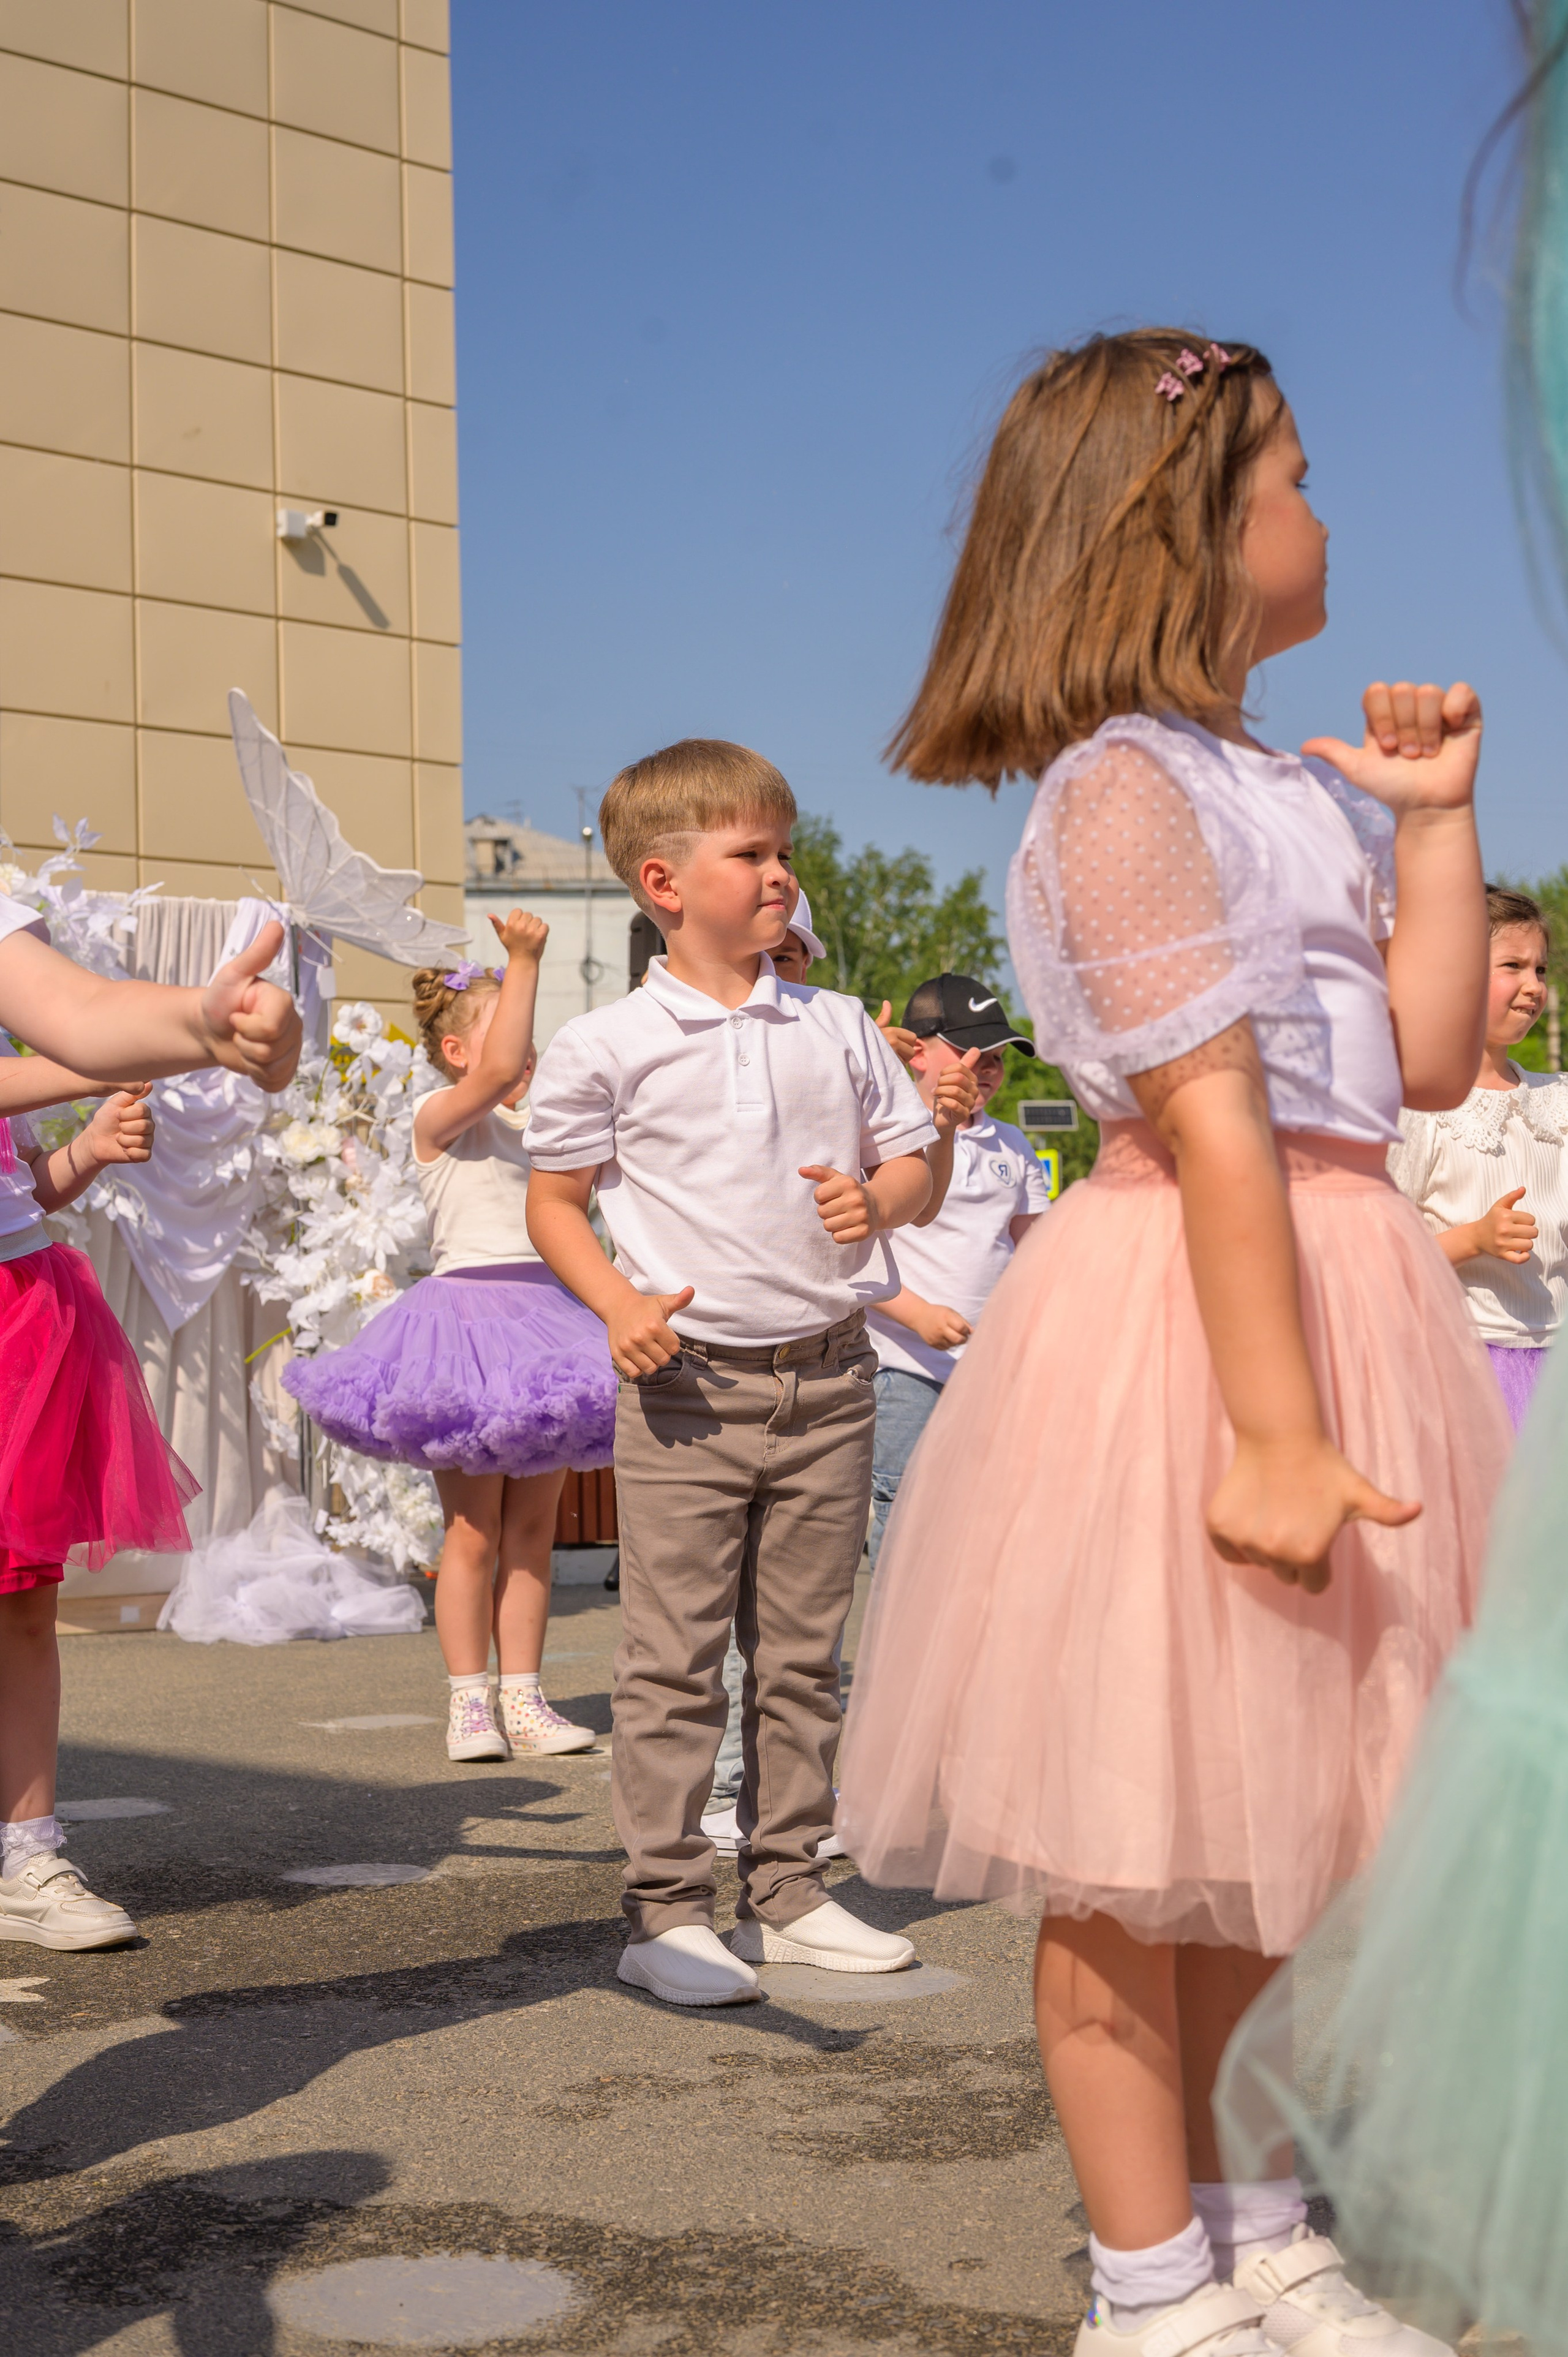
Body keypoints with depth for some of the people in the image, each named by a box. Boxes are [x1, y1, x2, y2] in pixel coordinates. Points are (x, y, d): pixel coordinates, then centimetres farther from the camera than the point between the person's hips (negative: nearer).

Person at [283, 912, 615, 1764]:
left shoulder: (538, 1118, 15)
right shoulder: (443, 1114, -6)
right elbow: (496, 1070, -24)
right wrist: (523, 961, -23)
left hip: (542, 1319, 7)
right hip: (468, 1309, -6)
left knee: (532, 1528, 7)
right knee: (473, 1531, -2)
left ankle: (522, 1699, 12)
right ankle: (469, 1704, 6)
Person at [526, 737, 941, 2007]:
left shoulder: (838, 1028, 8)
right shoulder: (605, 1047, -3)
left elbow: (913, 1165, 15)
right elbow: (554, 1201, 4)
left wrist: (878, 1199, -8)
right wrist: (618, 1306, -12)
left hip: (828, 1381, 4)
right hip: (689, 1388, -4)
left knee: (802, 1654, 11)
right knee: (675, 1661, -1)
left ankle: (789, 1892, 21)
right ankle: (666, 1911, 7)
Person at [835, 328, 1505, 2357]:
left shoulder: (1290, 795, 16)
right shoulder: (1126, 786, -12)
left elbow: (1428, 1061, 10)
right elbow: (1213, 1121, -20)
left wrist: (1435, 816, 8)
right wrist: (1272, 1425, -23)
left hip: (1342, 1281, 9)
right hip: (1188, 1313, -9)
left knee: (1268, 1814, 17)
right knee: (1138, 1843, 1)